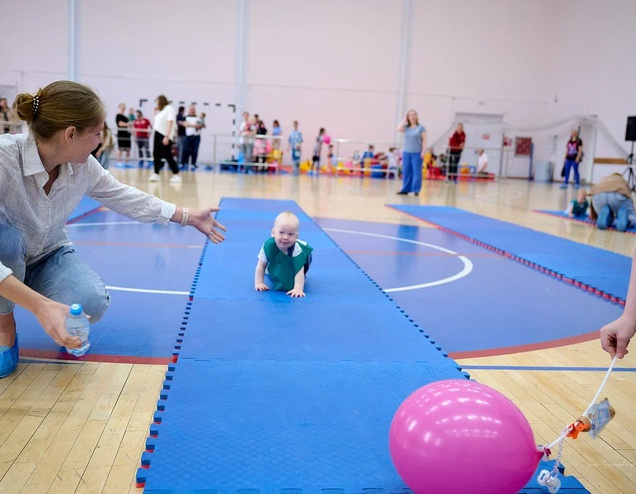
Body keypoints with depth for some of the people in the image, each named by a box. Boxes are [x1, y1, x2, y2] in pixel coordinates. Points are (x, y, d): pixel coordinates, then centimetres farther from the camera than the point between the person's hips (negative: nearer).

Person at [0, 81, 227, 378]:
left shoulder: (82, 166, -14)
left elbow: (123, 197, 3)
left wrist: (188, 217, 6)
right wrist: (41, 305, -50)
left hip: (49, 257, 3)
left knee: (91, 303, -28)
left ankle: (65, 325, 11)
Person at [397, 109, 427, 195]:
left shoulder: (421, 127, 0)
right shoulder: (406, 127, 9)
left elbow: (424, 140, -3)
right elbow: (399, 128, -11)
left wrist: (423, 151, -12)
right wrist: (404, 120, 1)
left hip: (417, 153, -4)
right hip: (406, 152, 4)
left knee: (416, 172, -2)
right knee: (406, 172, 6)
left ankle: (416, 190, 2)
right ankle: (405, 189, 12)